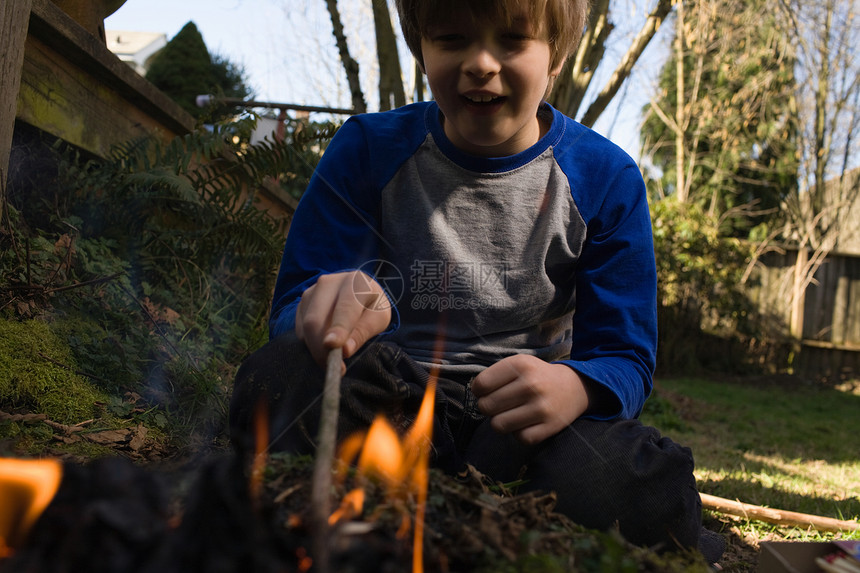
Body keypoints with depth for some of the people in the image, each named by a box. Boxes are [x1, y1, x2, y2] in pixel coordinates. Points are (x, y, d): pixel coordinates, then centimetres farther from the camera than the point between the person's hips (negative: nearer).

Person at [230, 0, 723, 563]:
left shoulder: (605, 179, -1)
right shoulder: (369, 151, -1)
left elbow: (625, 358, -2)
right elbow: (293, 308, -4)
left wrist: (574, 387, -29)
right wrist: (330, 314, -32)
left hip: (522, 413, 1)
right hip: (388, 402, 0)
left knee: (643, 496, -33)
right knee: (285, 375, -34)